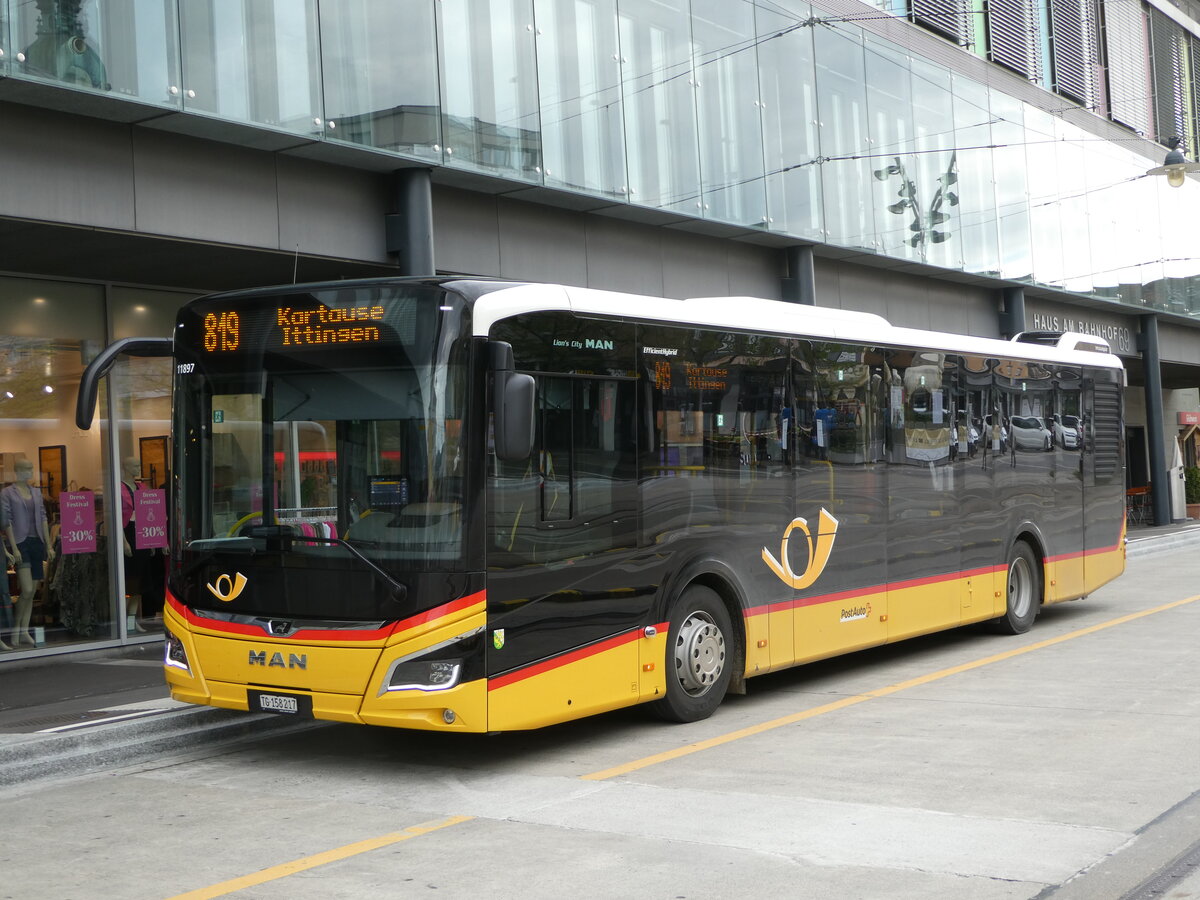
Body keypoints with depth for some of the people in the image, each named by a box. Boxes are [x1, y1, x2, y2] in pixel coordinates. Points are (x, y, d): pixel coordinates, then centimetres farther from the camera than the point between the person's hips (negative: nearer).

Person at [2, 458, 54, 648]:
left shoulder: (36, 493, 13)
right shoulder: (7, 493, -3)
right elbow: (7, 522, -7)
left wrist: (49, 545, 10)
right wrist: (14, 548, -14)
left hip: (37, 542, 6)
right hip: (20, 542, -6)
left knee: (32, 591, 5)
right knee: (27, 590, -14)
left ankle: (24, 632, 10)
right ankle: (15, 630, 2)